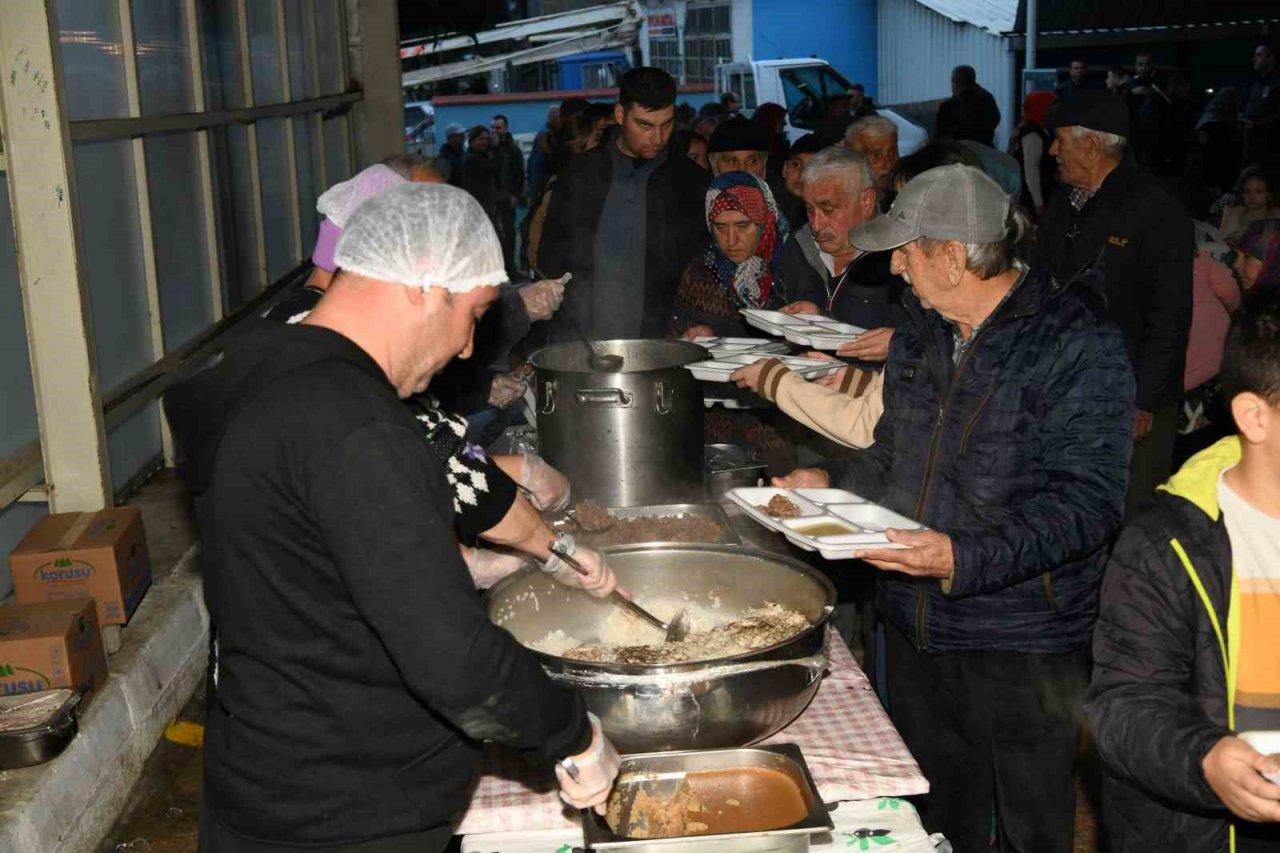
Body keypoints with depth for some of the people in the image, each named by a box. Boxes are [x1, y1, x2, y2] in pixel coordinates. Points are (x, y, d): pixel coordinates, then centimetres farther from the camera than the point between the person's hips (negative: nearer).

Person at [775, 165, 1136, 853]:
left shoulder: (1081, 347, -15)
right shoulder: (917, 335, 9)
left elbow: (1086, 501, -22)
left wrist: (965, 559, -33)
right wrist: (831, 481, 3)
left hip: (1021, 645, -6)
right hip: (915, 627, 7)